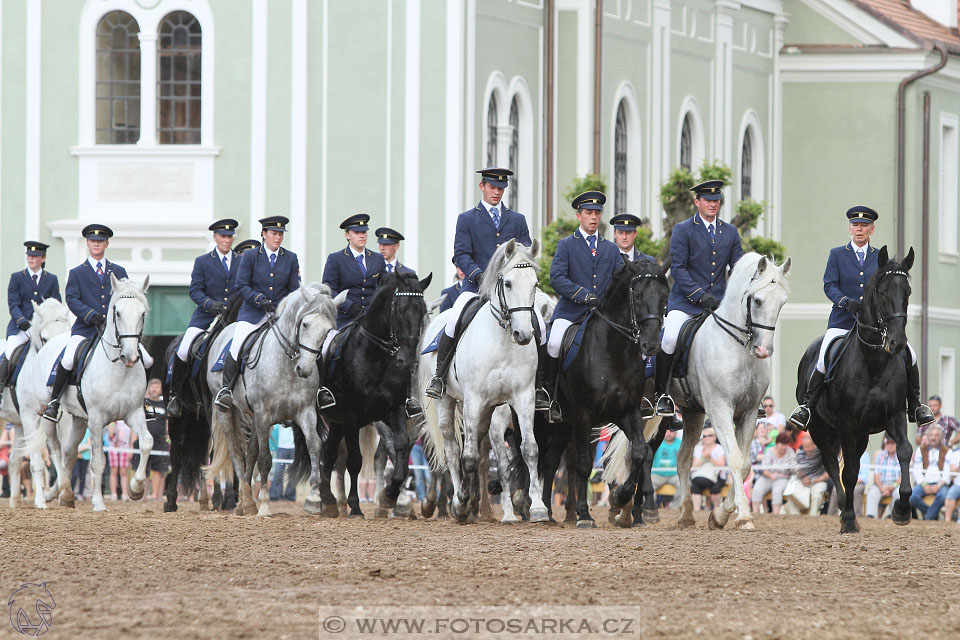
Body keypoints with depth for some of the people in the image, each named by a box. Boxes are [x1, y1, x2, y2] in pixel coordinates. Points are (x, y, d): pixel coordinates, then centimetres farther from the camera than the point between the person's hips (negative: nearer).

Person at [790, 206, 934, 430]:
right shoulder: (837, 254, 8)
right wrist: (846, 302, -20)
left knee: (909, 356, -12)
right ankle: (806, 406, -9)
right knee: (824, 361, -24)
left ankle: (914, 406, 4)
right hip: (843, 322, -2)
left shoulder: (880, 258, 14)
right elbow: (829, 285, -1)